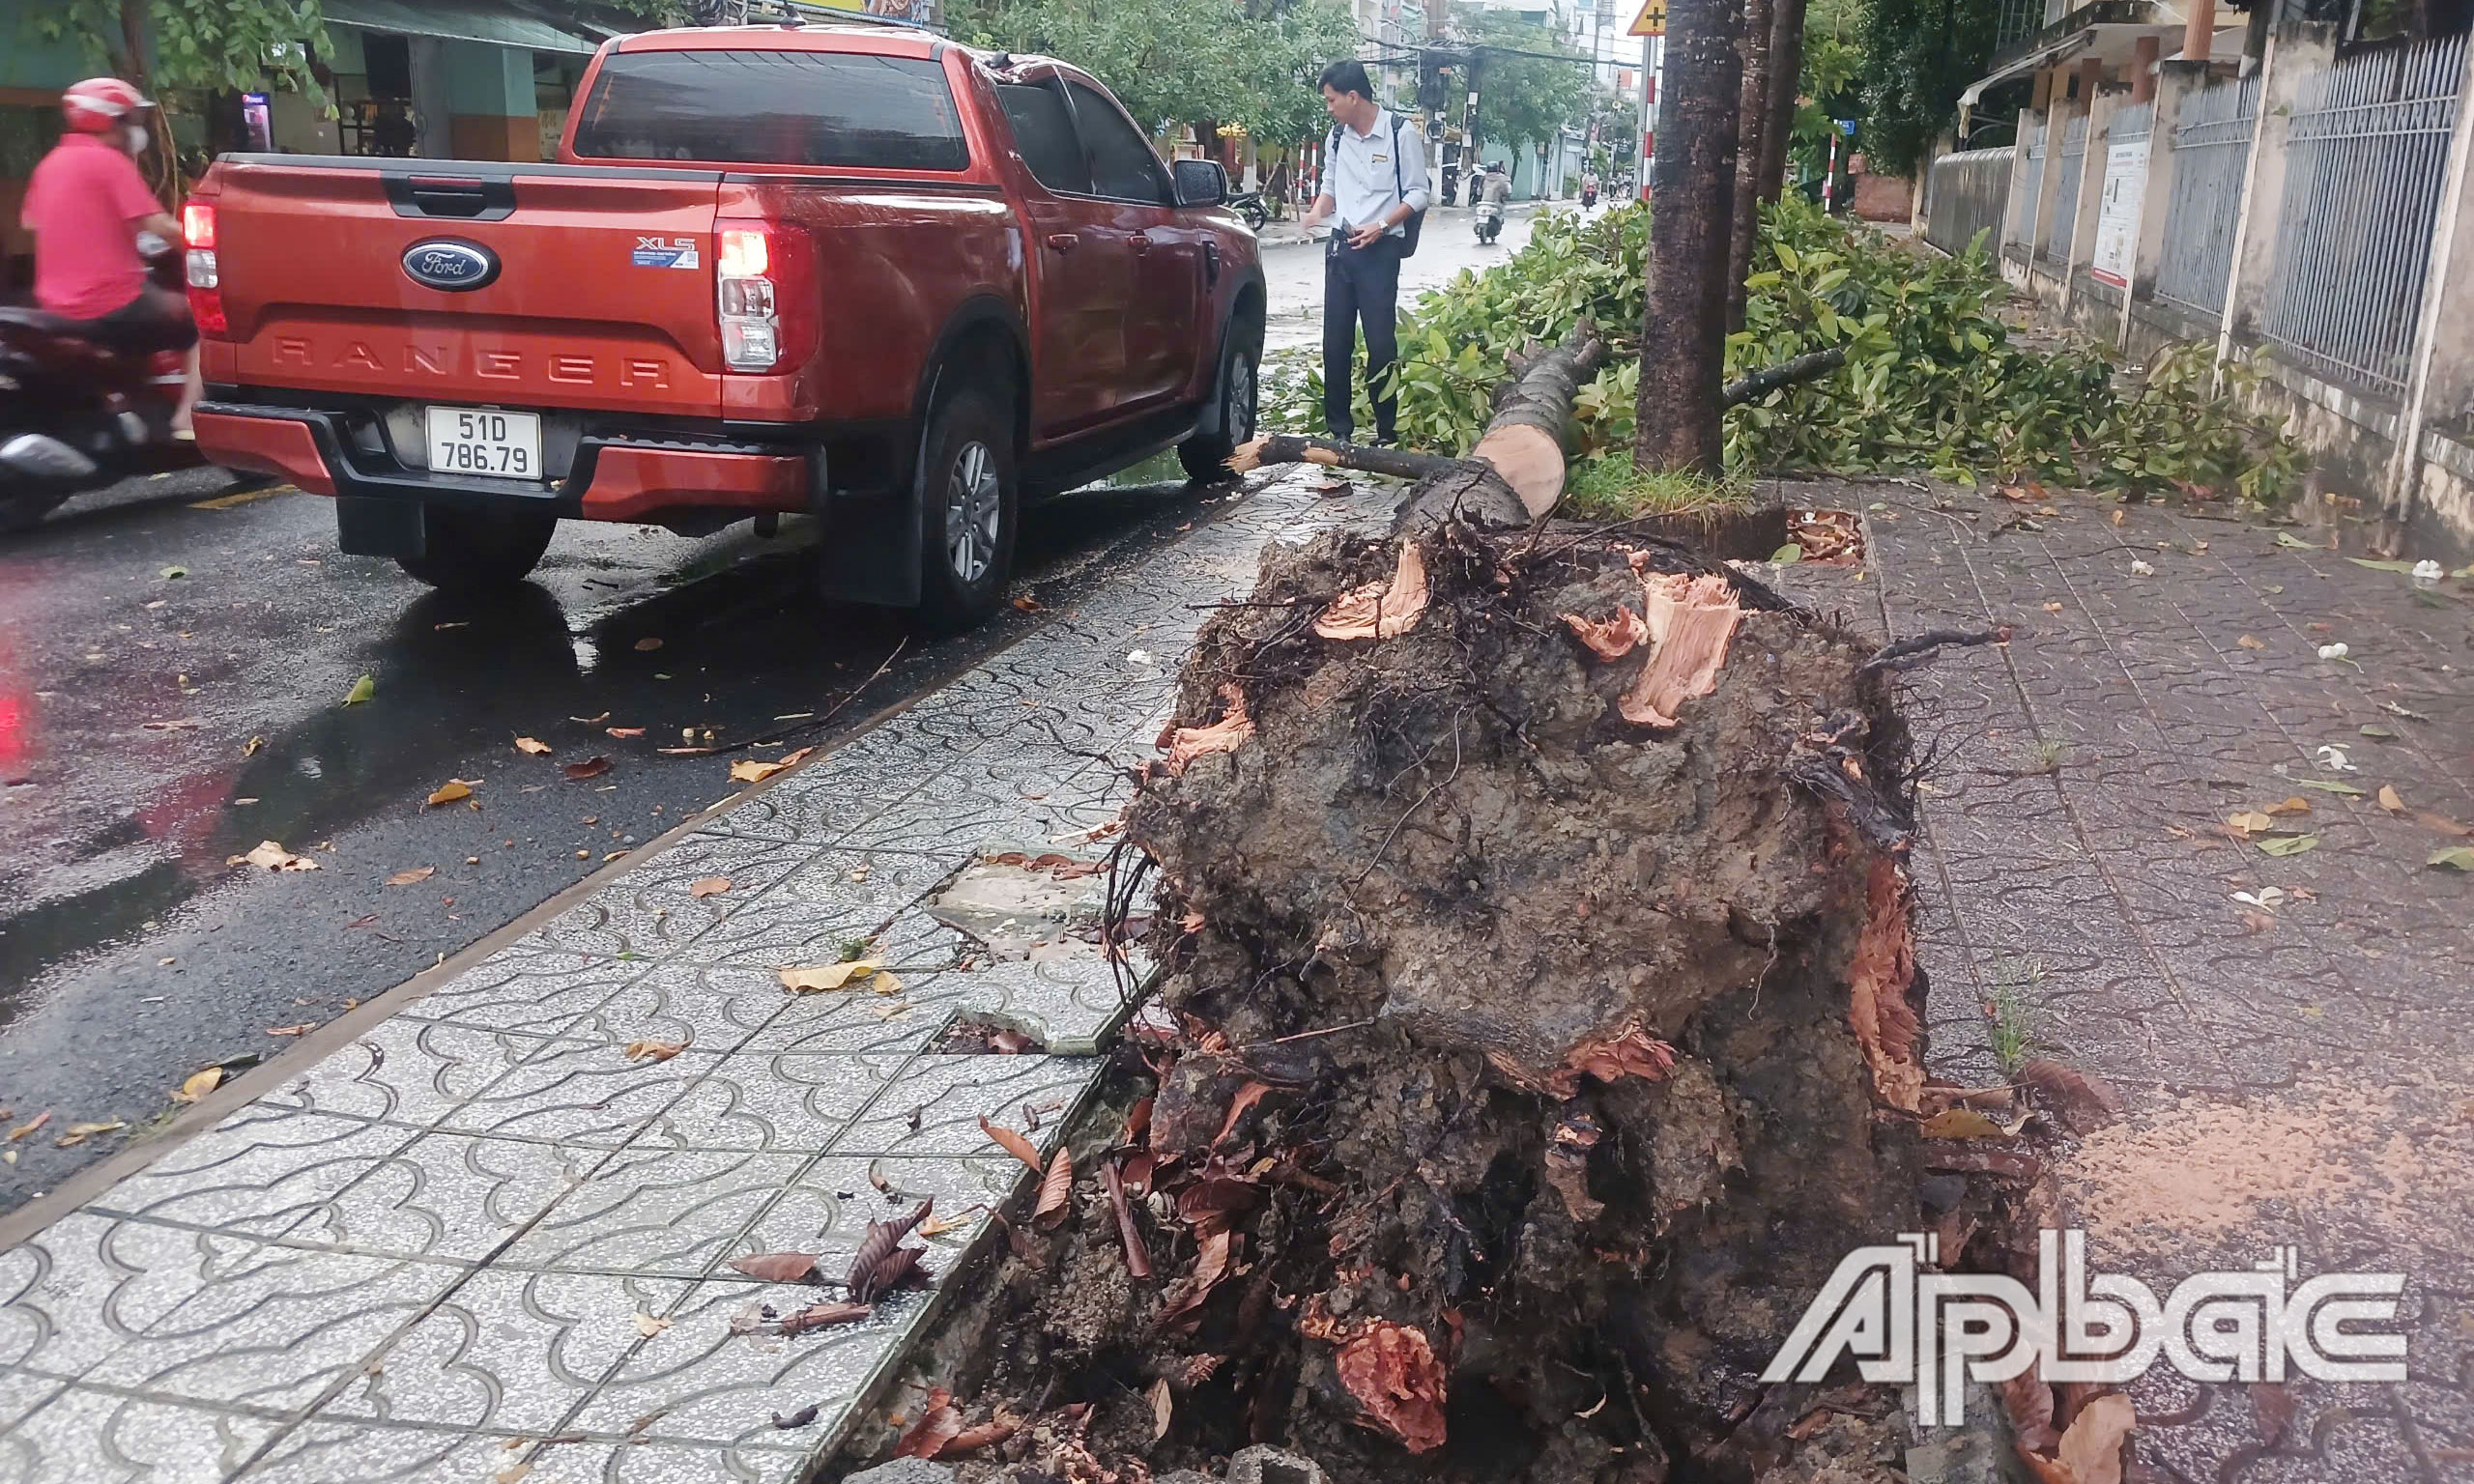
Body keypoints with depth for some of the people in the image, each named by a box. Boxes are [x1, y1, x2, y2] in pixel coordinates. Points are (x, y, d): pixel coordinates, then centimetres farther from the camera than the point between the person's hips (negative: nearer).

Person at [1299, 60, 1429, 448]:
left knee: (1381, 342, -5)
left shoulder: (1401, 134, -9)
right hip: (1341, 245, 6)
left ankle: (1387, 430, 4)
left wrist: (1381, 226, -17)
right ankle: (1338, 427, 15)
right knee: (1335, 340, 6)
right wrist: (1318, 213, 2)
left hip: (1380, 249, -6)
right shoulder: (1338, 134, 9)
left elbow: (1418, 194, -5)